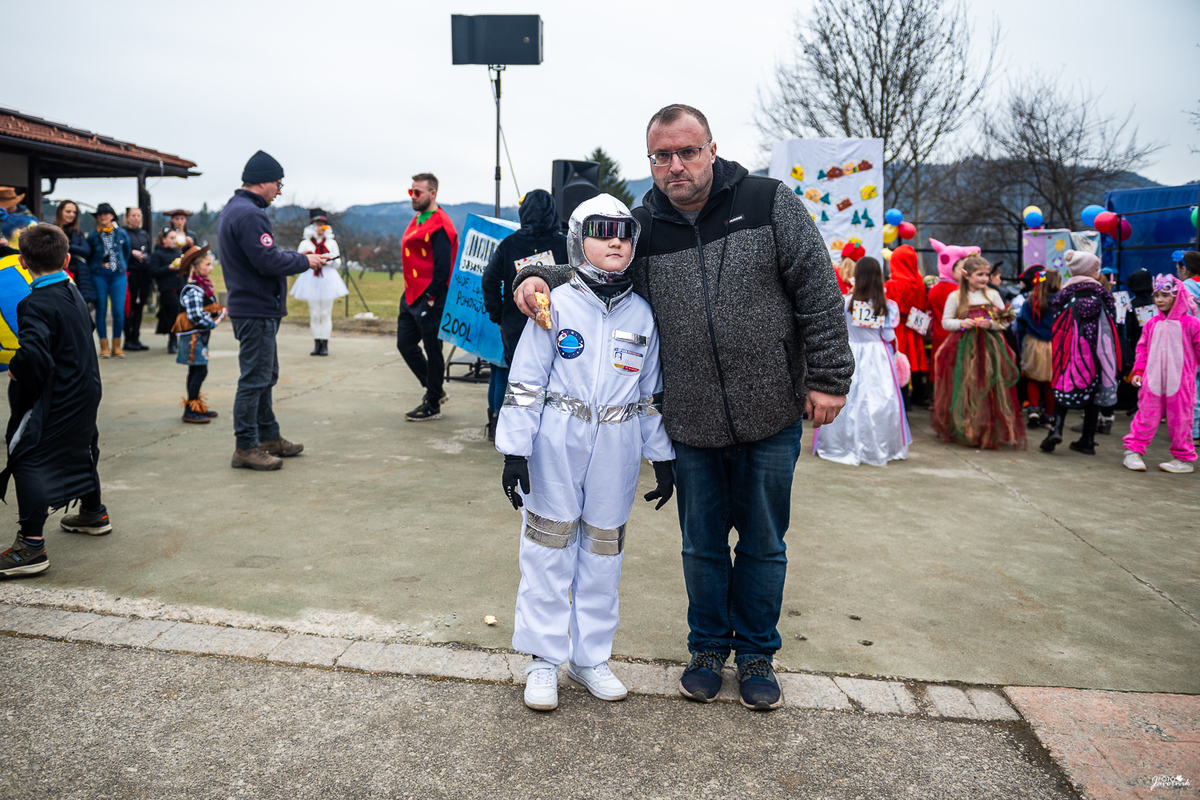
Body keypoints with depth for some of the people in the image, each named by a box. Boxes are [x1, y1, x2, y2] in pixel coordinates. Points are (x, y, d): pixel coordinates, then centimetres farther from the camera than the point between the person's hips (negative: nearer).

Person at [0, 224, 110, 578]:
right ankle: (94, 513, 43)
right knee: (80, 450, 25)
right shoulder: (73, 292, 7)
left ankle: (31, 546, -10)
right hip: (85, 391, 9)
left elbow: (33, 353, -34)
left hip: (53, 400, -9)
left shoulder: (36, 304, -19)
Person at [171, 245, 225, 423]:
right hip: (192, 336, -10)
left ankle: (196, 406, 25)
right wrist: (213, 323, -13)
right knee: (200, 371, -10)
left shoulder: (204, 286, 13)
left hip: (200, 336, 10)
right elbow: (195, 316, -24)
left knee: (196, 372, 16)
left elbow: (212, 307, 19)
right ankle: (190, 410, -6)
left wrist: (220, 314, -1)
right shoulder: (193, 290, -18)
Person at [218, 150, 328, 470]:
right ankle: (245, 447, 1)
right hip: (257, 311, -11)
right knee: (254, 379, -5)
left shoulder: (234, 209, 17)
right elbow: (268, 261, -24)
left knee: (264, 376, 17)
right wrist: (304, 260, -10)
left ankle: (269, 437, 27)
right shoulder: (248, 214, -18)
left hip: (253, 308, 11)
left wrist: (298, 258, 10)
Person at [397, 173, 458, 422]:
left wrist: (432, 296, -20)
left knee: (432, 350, 0)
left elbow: (443, 265, -20)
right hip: (412, 297, 10)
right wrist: (410, 293, 18)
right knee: (405, 344, 12)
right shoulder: (417, 220, 16)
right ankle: (434, 390, 27)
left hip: (430, 300, -10)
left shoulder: (440, 226, -15)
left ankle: (433, 406, 10)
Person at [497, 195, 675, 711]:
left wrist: (663, 459, 11)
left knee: (602, 553, 11)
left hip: (616, 453, 3)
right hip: (557, 447, -3)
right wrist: (514, 450, -9)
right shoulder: (557, 306, -4)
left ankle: (590, 656, 26)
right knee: (549, 551, 4)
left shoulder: (642, 315, 6)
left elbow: (653, 393, 12)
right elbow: (525, 382, -4)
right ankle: (543, 659, 19)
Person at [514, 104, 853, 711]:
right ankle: (708, 647, 37)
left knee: (764, 543, 14)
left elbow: (818, 292, -4)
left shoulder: (770, 204, -5)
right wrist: (539, 276, -7)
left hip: (771, 419, -1)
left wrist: (828, 377, -6)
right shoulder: (641, 227, 0)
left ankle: (757, 653, 34)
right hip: (692, 427, 2)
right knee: (702, 545, 15)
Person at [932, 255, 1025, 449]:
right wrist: (961, 323, -13)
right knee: (964, 390, -2)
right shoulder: (955, 296, 5)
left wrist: (991, 324, -11)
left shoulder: (993, 295, 9)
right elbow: (945, 322, 5)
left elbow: (1004, 322, 9)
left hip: (989, 348, 1)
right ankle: (962, 431, 9)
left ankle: (990, 432, 5)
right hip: (964, 348, -1)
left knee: (990, 390, -3)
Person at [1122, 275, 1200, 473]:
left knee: (1179, 420, 4)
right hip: (1152, 380, 2)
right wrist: (1138, 371, 5)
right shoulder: (1152, 323, 7)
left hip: (1180, 382, -2)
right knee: (1146, 416, 3)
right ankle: (1133, 451, 8)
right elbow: (1143, 349, 11)